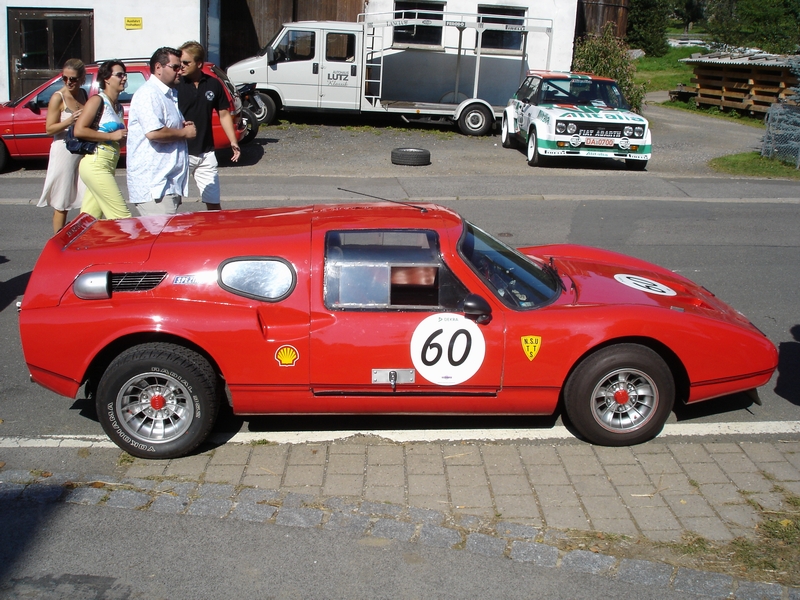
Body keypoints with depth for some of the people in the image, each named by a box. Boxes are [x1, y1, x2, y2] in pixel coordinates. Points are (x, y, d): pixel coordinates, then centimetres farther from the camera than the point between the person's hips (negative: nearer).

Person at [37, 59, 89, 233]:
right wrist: (70, 120, -26)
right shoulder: (58, 97, -10)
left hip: (83, 152, 6)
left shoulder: (83, 94, 8)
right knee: (61, 205, 0)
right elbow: (49, 129, -13)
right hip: (64, 152, -6)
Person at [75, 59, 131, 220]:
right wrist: (112, 136, -14)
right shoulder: (97, 100, -5)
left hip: (108, 165, 8)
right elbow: (79, 130, -16)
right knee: (123, 217, -11)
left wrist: (126, 137, 7)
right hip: (96, 163, -8)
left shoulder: (118, 107, 19)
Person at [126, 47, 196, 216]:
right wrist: (184, 132, -11)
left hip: (170, 183, 10)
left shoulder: (170, 94, 20)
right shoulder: (149, 94, -12)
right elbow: (153, 133, -25)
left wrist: (185, 126, 11)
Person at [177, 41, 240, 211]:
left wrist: (233, 141, 2)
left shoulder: (214, 85, 4)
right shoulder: (175, 85, -6)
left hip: (206, 153, 3)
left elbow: (224, 114, 12)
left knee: (214, 203, 10)